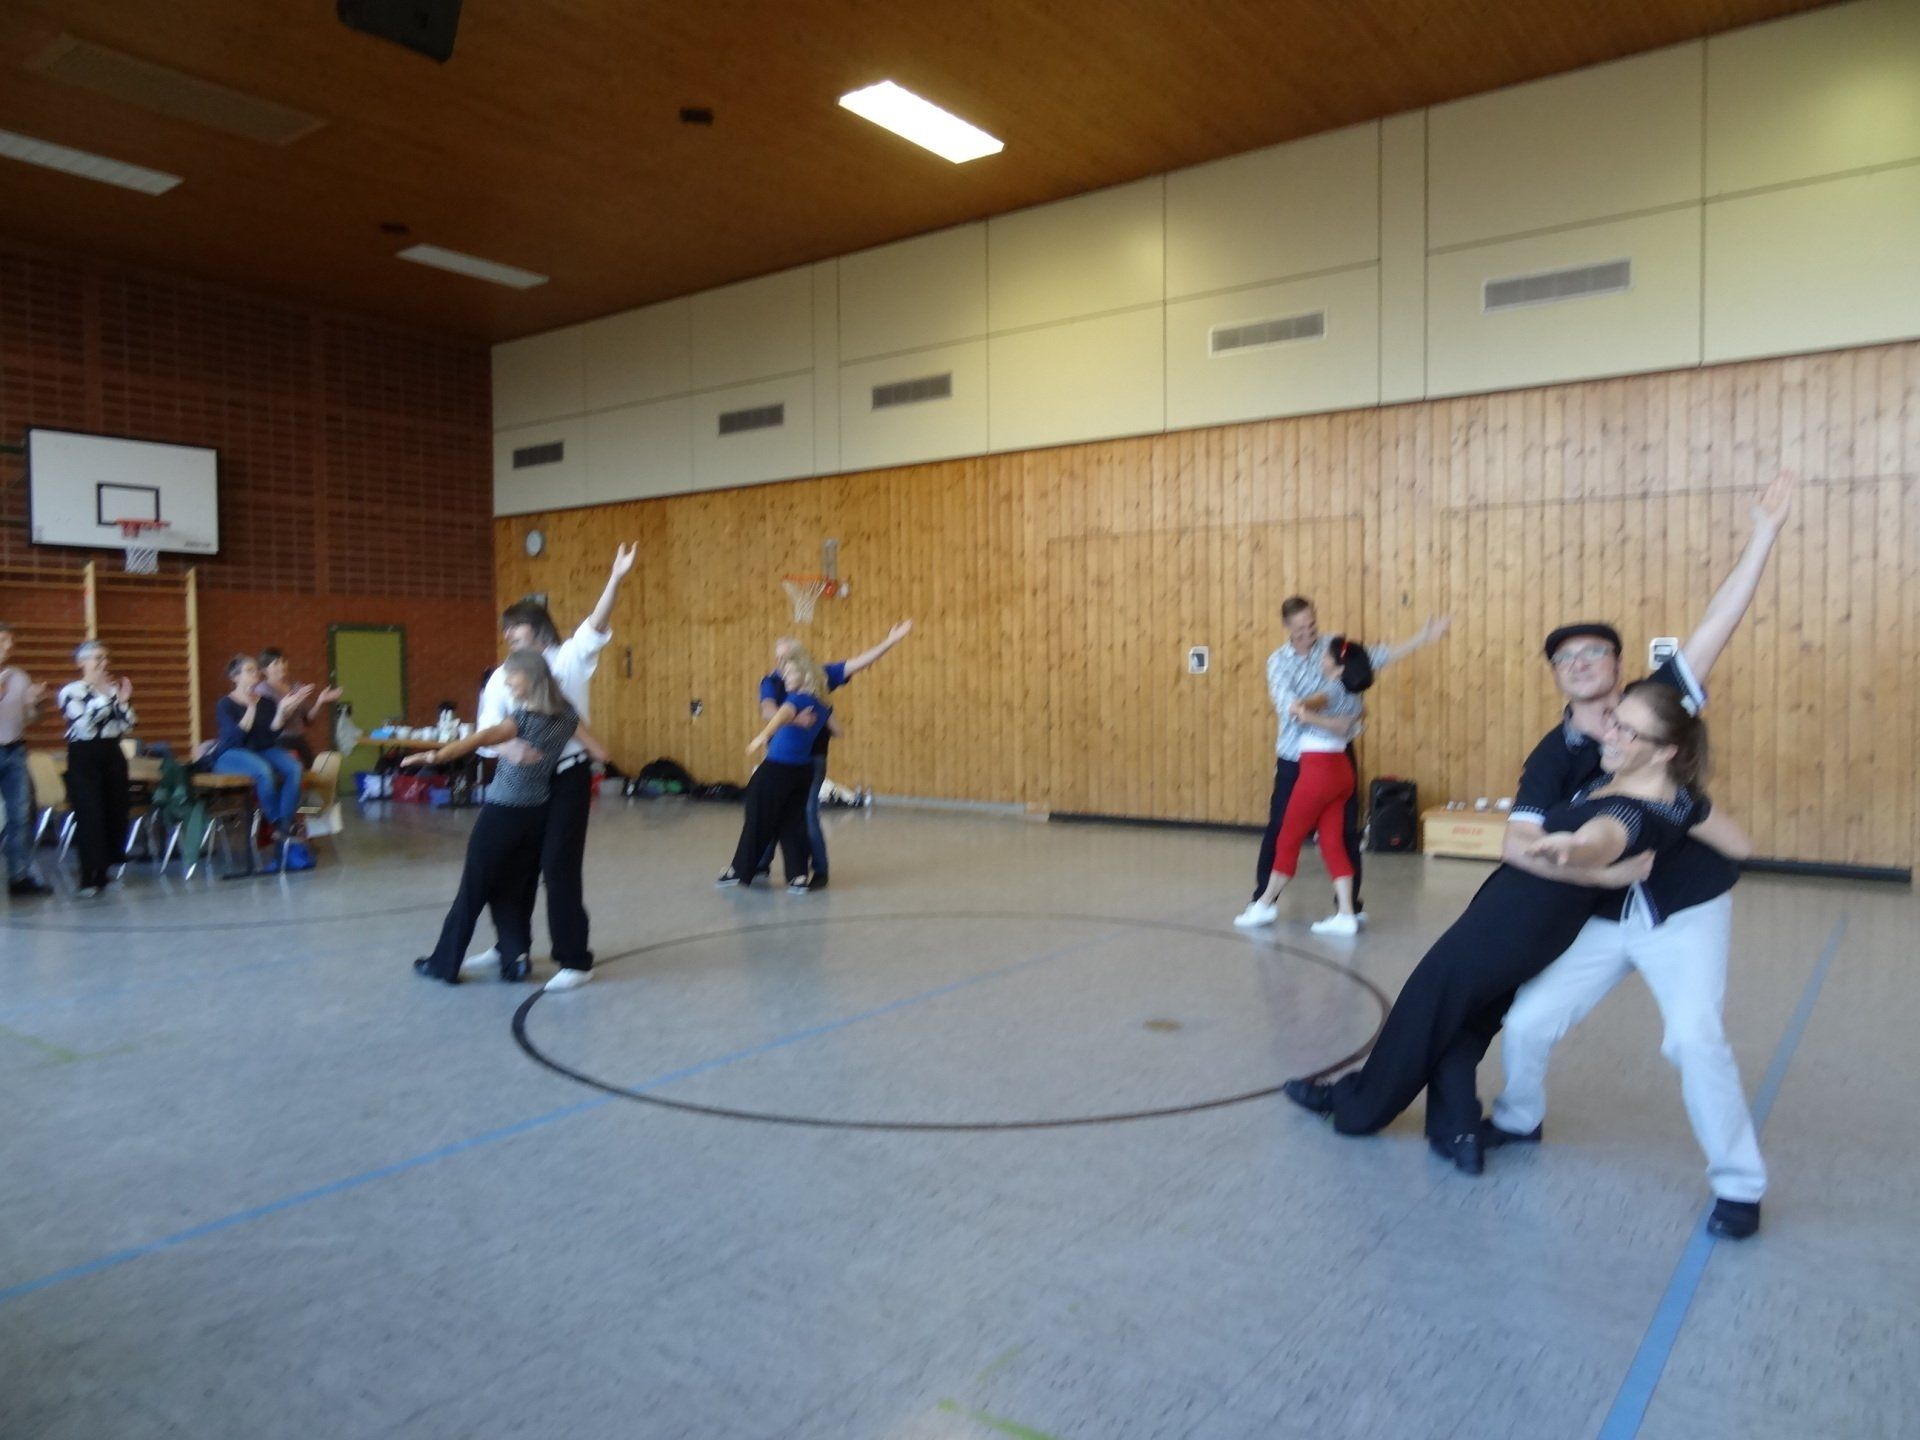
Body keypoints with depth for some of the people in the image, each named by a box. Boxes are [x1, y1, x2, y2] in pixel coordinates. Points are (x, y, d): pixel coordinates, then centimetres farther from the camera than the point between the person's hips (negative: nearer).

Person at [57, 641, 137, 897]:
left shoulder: (113, 689, 9)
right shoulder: (70, 691, -4)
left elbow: (127, 726, 5)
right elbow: (83, 722, -20)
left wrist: (123, 701, -9)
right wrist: (102, 694, -18)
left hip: (112, 755, 5)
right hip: (84, 757, -5)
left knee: (115, 812, 6)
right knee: (90, 817, -7)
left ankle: (108, 866, 19)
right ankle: (91, 878, -4)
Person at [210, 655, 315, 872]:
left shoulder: (267, 702, 10)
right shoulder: (225, 704, -2)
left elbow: (272, 735, -3)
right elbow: (235, 737, -17)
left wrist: (282, 710, -15)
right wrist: (251, 707, -23)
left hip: (263, 751, 5)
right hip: (230, 755, -5)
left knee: (294, 768, -28)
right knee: (264, 771, -38)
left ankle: (283, 828, -27)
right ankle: (276, 826, -19)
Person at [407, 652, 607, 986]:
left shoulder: (524, 717, -19)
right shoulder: (566, 715, -1)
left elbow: (482, 738, -37)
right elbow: (599, 751, 6)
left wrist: (437, 755, -50)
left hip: (503, 814, -6)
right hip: (537, 814, 6)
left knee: (473, 889, 7)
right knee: (515, 889, 15)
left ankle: (445, 963, 18)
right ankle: (515, 958, 7)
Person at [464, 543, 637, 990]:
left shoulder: (569, 659, -3)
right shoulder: (502, 677, 6)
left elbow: (597, 624, -20)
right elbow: (486, 730, -6)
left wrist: (617, 577, -35)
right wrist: (508, 747, -30)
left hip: (568, 777, -5)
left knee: (559, 867, -7)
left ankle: (575, 960, 2)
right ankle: (509, 945, 36)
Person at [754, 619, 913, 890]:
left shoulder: (817, 674, -3)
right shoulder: (771, 681, -5)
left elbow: (858, 663, -4)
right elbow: (768, 712, -24)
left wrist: (891, 641, -9)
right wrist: (794, 719, -43)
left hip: (812, 758, -1)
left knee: (807, 813, -10)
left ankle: (820, 872, 6)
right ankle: (761, 865, 29)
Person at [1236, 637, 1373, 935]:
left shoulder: (1332, 689, -13)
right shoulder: (1354, 696, 11)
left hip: (1319, 770, -8)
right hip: (1341, 770, 8)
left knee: (1288, 839, 4)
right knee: (1333, 843, 7)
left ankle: (1265, 905, 16)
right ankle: (1345, 915, 2)